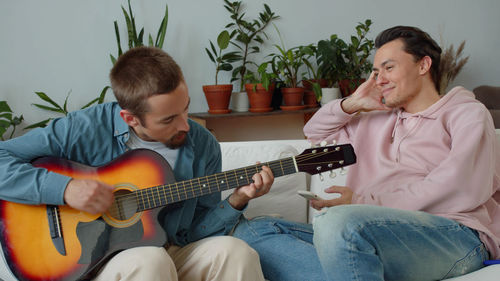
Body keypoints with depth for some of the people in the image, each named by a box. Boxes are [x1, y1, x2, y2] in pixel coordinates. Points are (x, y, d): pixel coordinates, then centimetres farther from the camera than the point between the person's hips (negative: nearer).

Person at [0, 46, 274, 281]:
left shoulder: (203, 146, 0)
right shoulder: (87, 130, -13)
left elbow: (197, 232, 5)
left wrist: (237, 201, -12)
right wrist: (64, 188, -26)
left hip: (176, 254, 4)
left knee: (232, 250, -27)